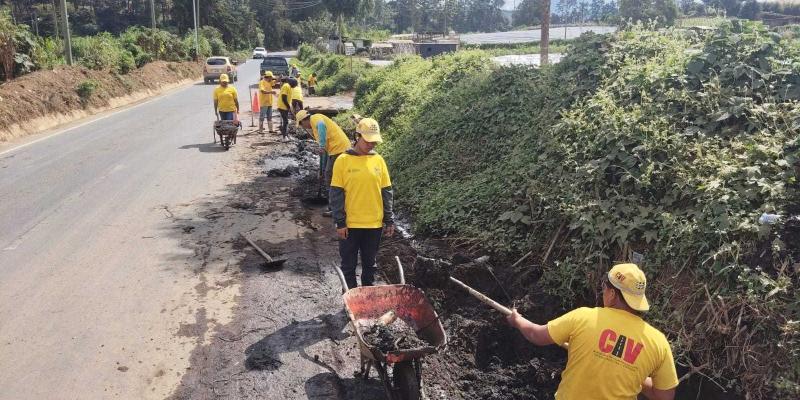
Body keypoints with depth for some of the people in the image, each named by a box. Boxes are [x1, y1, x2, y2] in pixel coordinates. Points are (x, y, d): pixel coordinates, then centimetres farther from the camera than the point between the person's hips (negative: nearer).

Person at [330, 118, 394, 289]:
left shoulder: (378, 160, 2)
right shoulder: (343, 160, -6)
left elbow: (386, 192, 7)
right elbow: (336, 194, -6)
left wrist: (389, 220, 5)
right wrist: (340, 222, -9)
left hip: (374, 224, 3)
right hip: (350, 224, -2)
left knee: (370, 263, 15)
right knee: (349, 265, 9)